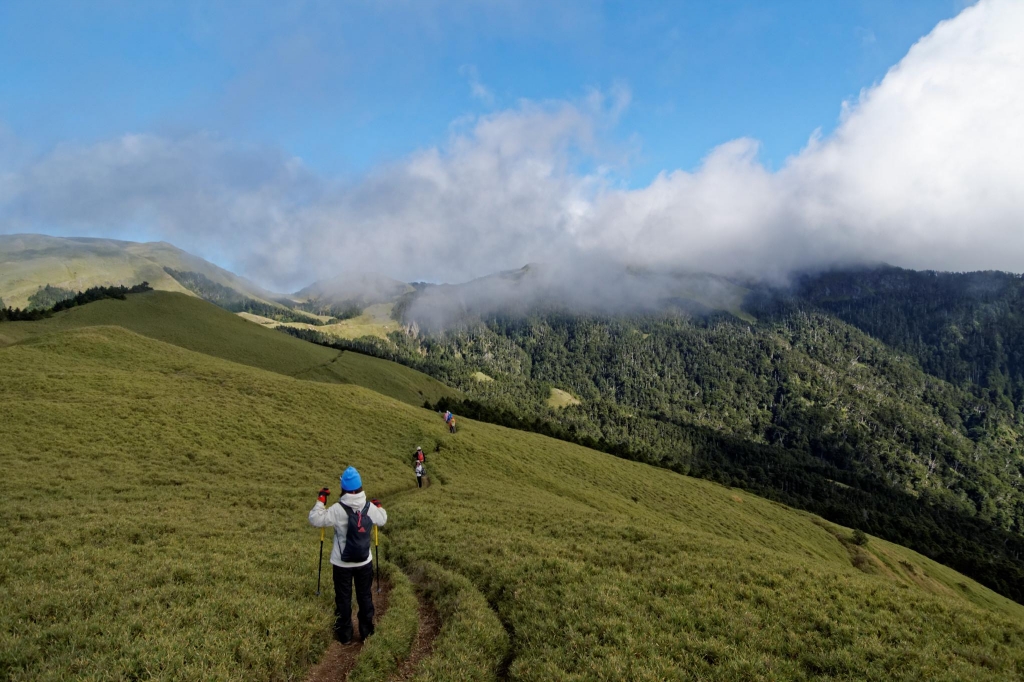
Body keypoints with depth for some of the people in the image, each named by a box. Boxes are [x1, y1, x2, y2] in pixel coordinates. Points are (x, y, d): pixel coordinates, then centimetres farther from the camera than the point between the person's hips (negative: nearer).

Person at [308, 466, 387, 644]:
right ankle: (366, 630, 28)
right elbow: (383, 520, 9)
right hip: (364, 562, 2)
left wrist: (321, 500, -3)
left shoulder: (337, 509, -20)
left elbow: (315, 519, -12)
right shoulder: (370, 507, -10)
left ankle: (344, 634, 23)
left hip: (342, 563, -2)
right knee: (365, 596, 18)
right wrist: (379, 507, 27)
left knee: (343, 598, 13)